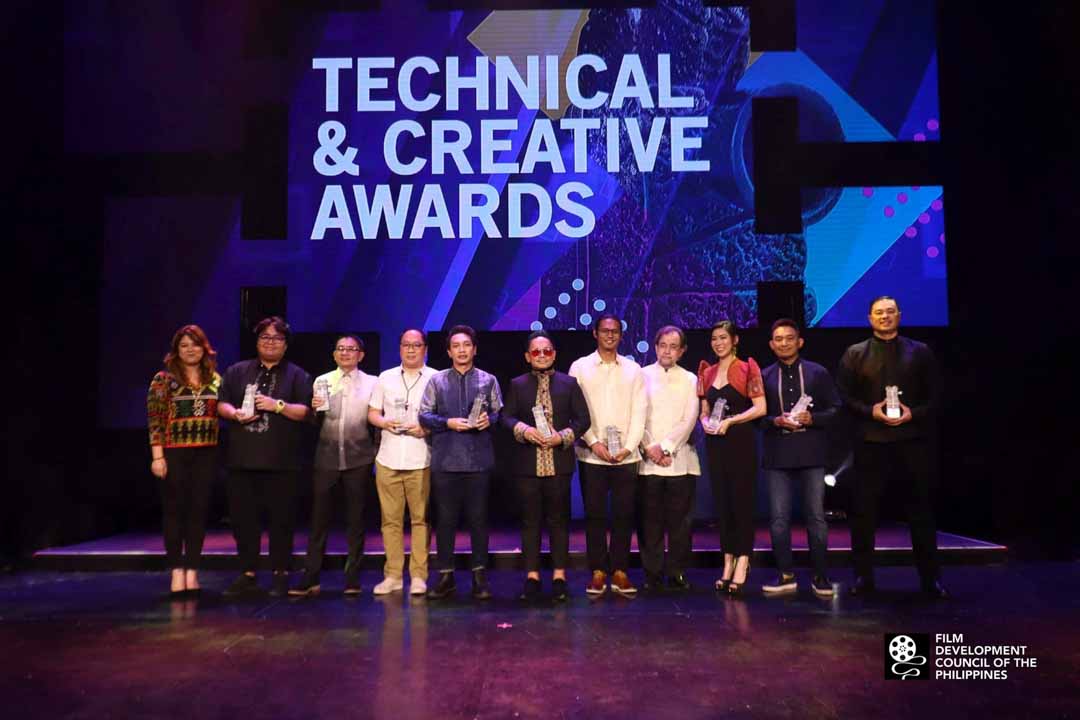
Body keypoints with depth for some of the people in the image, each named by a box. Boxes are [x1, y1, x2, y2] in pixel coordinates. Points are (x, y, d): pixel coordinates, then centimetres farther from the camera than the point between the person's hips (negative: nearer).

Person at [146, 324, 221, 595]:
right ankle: (177, 570, 9)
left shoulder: (215, 379, 9)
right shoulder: (164, 379, -1)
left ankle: (192, 570, 12)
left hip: (206, 454, 3)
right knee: (174, 510, 2)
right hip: (174, 453, -3)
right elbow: (154, 419, -6)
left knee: (198, 510, 5)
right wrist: (157, 456, -12)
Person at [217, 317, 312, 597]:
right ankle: (248, 574, 20)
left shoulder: (297, 375, 6)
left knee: (281, 518, 2)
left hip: (281, 461, -3)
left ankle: (280, 574, 13)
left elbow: (304, 411, -2)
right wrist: (235, 413, -11)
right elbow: (221, 404, 9)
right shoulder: (236, 372, 15)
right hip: (242, 459, 3)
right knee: (242, 517, 8)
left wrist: (278, 405, -16)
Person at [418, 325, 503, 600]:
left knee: (478, 518, 5)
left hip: (479, 460, 0)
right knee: (445, 519, 5)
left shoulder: (488, 380, 9)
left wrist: (489, 419, -12)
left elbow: (500, 412, 9)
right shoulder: (437, 381, 7)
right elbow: (424, 415, 3)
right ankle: (446, 575, 15)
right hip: (445, 460, 0)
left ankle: (480, 575, 15)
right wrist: (449, 423, -11)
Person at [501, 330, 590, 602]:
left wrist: (562, 437, -12)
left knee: (559, 520, 4)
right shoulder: (517, 385, 9)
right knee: (530, 520, 5)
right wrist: (524, 429, -17)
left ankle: (559, 576, 12)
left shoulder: (569, 383, 7)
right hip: (527, 464, 1)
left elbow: (582, 419, 3)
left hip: (559, 462, -1)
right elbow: (506, 417, 2)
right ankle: (532, 576, 14)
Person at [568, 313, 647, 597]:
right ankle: (598, 573, 10)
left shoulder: (633, 369, 10)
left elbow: (639, 411, 4)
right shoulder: (580, 367, 6)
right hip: (591, 455, -1)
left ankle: (620, 573, 11)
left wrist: (628, 447, -7)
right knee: (595, 514, 2)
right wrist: (594, 442, -10)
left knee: (624, 515, 2)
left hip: (626, 455, 1)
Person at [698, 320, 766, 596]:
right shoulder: (707, 372, 12)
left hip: (740, 441, -5)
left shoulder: (747, 368, -3)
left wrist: (730, 421, -16)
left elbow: (760, 407, -9)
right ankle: (728, 563, 15)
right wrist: (705, 422, -5)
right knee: (721, 502, 7)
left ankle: (742, 565, 2)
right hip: (715, 443, 5)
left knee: (742, 501, -3)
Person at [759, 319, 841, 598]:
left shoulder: (818, 373, 7)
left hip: (811, 453, -1)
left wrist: (812, 418, -12)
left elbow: (834, 408, 5)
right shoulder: (764, 376, 9)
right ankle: (786, 575, 13)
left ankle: (820, 575, 14)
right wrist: (776, 421, -12)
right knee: (778, 517, 2)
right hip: (777, 455, 1)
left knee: (816, 516, 3)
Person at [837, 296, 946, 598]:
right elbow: (844, 396, 3)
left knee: (921, 509, 6)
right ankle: (863, 575, 12)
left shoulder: (920, 352, 9)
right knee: (864, 510, 2)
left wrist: (914, 413, -10)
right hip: (871, 442, 0)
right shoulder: (854, 354, 7)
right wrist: (870, 411, -13)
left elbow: (935, 395, 7)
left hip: (912, 440, 1)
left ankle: (930, 576, 17)